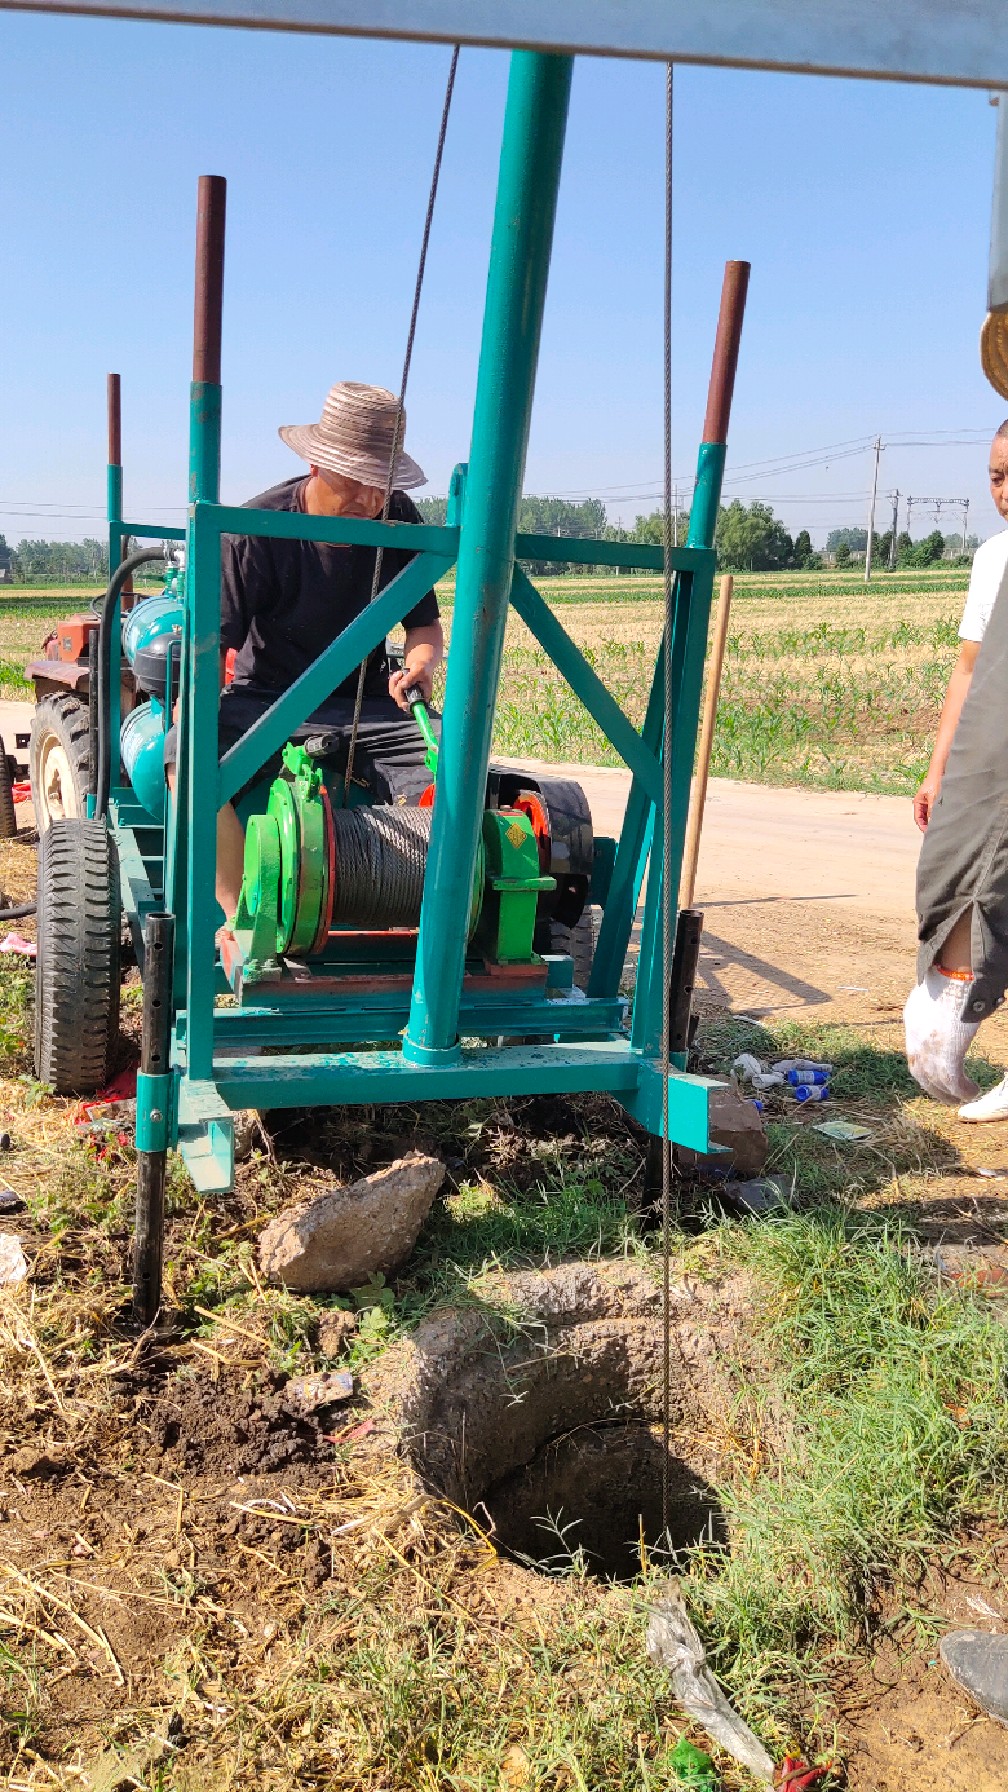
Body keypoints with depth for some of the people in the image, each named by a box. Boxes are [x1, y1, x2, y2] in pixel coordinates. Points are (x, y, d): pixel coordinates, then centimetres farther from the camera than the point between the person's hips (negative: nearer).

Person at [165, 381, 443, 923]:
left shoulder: (399, 522, -1)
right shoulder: (256, 530, -12)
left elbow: (425, 626, 8)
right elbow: (212, 648, -12)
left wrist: (420, 666, -16)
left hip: (366, 705, 3)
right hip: (265, 698, -2)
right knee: (186, 756, -35)